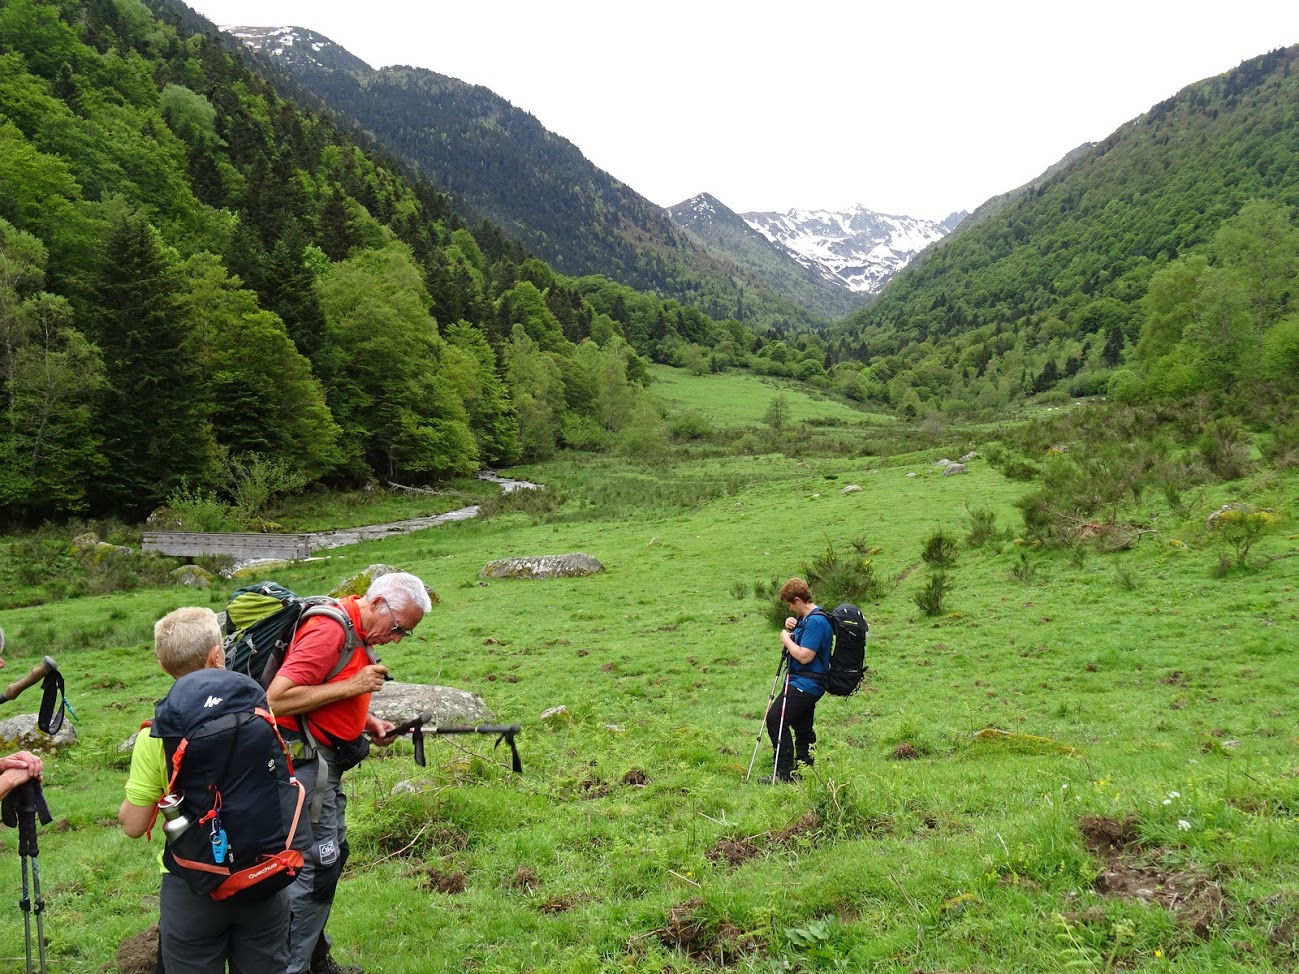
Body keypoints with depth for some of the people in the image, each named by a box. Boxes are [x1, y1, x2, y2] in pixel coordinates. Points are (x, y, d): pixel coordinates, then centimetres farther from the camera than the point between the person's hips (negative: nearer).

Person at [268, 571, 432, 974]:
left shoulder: (360, 632, 9)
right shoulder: (330, 630, -22)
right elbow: (277, 699, -27)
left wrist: (369, 723, 5)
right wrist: (352, 686, -24)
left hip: (325, 763, 10)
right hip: (305, 763, -10)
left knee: (331, 856, 17)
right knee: (316, 866, -6)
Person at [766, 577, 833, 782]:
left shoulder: (816, 621, -20)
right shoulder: (805, 619, 13)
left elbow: (804, 656, -25)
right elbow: (794, 642, 23)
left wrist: (786, 639, -11)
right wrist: (789, 628, 3)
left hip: (806, 684, -11)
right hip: (806, 683, 11)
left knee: (775, 718, -14)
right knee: (802, 728, 16)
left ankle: (785, 772, -11)